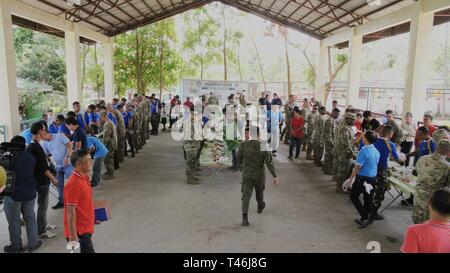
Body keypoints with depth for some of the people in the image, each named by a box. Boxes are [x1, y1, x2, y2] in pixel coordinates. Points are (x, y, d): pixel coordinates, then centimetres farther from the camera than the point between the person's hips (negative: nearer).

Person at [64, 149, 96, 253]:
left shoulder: (83, 178, 5)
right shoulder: (74, 183, -23)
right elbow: (71, 211, -23)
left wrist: (91, 217, 22)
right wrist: (73, 236, -22)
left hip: (85, 228, 9)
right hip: (78, 231, -9)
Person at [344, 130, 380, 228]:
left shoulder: (364, 150, -21)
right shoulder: (376, 151, 4)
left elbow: (357, 167, -21)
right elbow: (375, 165, 13)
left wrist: (350, 180, -15)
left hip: (363, 178, -7)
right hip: (373, 178, 7)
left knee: (353, 196, 8)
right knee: (368, 198, 14)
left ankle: (365, 217, 3)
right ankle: (365, 218, 26)